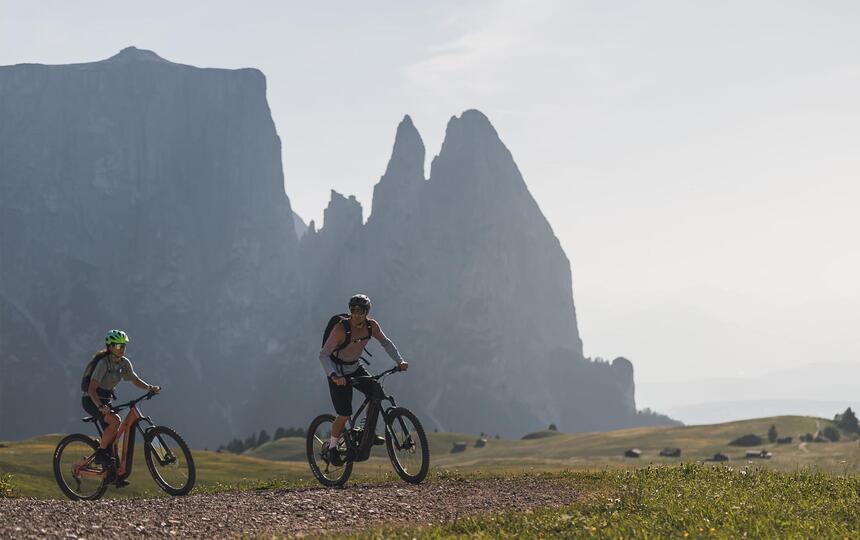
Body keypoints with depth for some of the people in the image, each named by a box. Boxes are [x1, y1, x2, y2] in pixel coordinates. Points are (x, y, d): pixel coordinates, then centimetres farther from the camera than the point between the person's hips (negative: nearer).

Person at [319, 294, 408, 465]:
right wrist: (334, 376, -44)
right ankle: (332, 447, 13)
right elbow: (323, 355, -29)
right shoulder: (341, 329, -28)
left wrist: (400, 361, -12)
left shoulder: (371, 326, -13)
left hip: (355, 368, 5)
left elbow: (386, 343, 2)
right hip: (338, 373, -5)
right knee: (344, 415, -9)